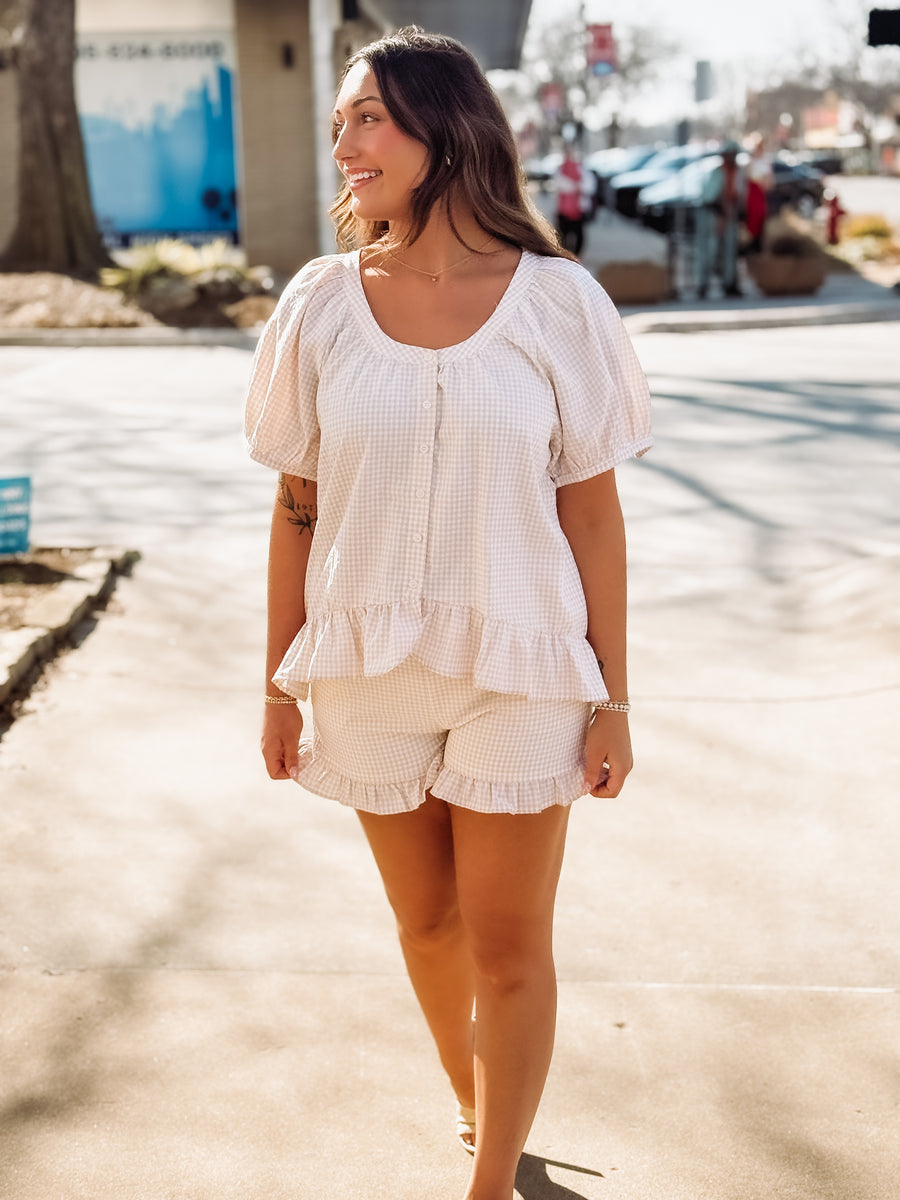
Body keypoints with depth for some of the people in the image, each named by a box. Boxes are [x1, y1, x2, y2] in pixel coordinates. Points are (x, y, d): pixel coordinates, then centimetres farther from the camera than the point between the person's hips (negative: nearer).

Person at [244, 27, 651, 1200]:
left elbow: (592, 515, -4)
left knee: (509, 947, 6)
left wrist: (613, 701, -3)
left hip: (520, 673, -2)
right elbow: (298, 509, 2)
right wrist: (278, 686, 3)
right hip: (367, 670, 2)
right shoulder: (323, 302, -2)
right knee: (427, 924, 17)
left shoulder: (557, 303, -8)